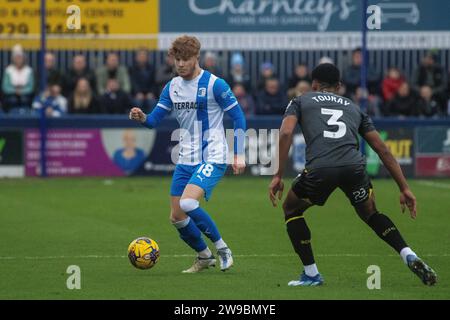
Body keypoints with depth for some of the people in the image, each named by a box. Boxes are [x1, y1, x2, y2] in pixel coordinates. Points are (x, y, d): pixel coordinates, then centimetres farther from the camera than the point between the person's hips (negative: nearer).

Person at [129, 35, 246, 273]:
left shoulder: (214, 84, -11)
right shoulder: (172, 87, 7)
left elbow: (238, 117, -7)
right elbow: (154, 119, 8)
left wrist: (239, 155, -11)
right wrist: (141, 118, -16)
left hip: (212, 158, -7)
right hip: (186, 160, 7)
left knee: (187, 203, -27)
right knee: (176, 217, 5)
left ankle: (221, 248, -9)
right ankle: (204, 257, 27)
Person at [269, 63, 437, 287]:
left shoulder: (300, 102, 25)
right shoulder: (353, 107, 32)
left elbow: (286, 133, 5)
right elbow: (382, 149, 25)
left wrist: (278, 176, 5)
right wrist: (404, 188, 26)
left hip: (319, 168, -3)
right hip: (354, 167, 3)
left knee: (291, 209, 26)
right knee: (370, 214, 30)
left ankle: (311, 274, 22)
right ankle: (410, 257, 10)